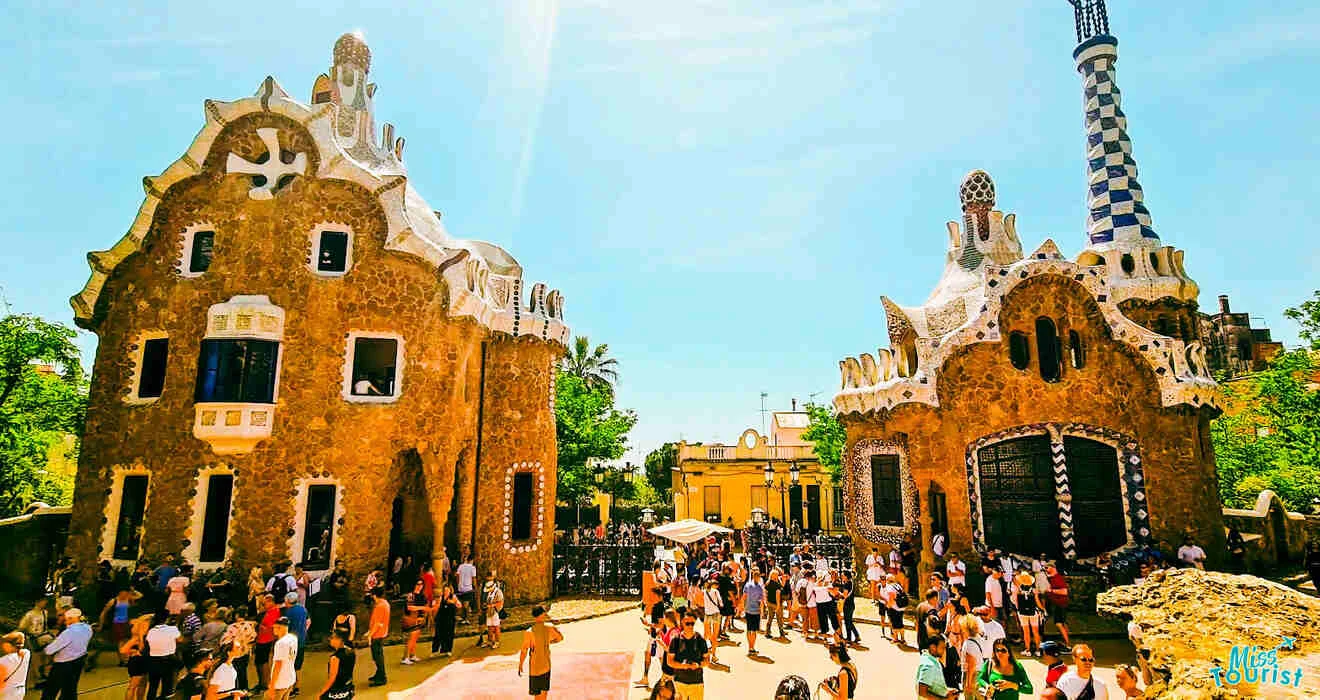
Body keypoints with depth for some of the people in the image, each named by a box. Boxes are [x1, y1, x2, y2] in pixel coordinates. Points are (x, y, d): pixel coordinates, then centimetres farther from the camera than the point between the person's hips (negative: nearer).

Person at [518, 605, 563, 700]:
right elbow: (560, 638, 6)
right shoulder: (549, 628, -11)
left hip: (535, 667, -4)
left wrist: (520, 665, -1)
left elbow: (524, 651, -16)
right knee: (545, 690, 23)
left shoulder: (529, 632, -22)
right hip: (546, 665, 4)